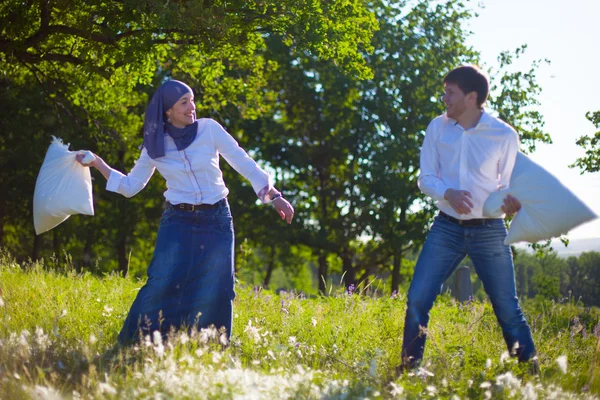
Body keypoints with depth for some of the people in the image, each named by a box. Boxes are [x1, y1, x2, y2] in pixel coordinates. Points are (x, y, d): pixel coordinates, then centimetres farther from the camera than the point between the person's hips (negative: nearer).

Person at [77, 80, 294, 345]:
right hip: (177, 223, 0)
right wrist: (98, 163, -1)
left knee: (214, 291, -3)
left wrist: (273, 194, -7)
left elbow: (244, 163, 0)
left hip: (216, 223, 0)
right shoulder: (155, 144, 3)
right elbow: (129, 186, 10)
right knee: (162, 286, -11)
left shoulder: (209, 129, -2)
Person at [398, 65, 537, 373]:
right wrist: (448, 193, -19)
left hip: (489, 232, -2)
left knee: (507, 309, 2)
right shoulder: (438, 128, 1)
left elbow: (509, 185, 0)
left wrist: (511, 203, -24)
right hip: (446, 228, 2)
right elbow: (426, 178, 3)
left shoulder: (504, 135, -6)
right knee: (417, 300, -4)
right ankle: (408, 370, 9)